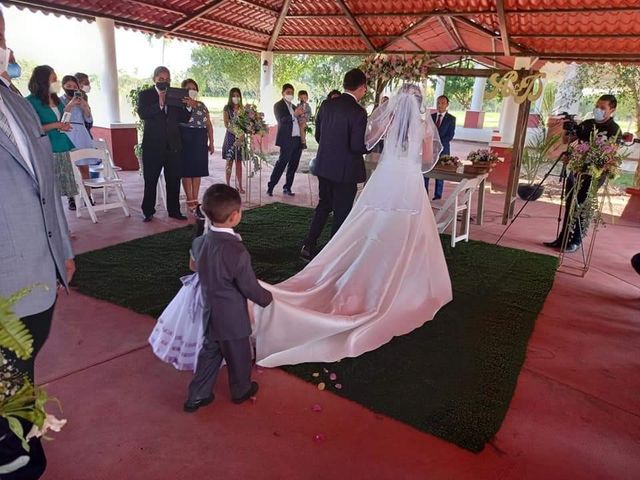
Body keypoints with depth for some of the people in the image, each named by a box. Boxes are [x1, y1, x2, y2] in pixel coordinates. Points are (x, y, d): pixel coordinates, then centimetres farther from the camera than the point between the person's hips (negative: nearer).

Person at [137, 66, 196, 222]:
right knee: (150, 181, 4)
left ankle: (174, 210, 18)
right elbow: (142, 114, -16)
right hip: (153, 145, -3)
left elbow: (183, 119, 7)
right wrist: (159, 105, -27)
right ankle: (148, 211, 14)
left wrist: (189, 107, -12)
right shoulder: (145, 95, 1)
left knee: (174, 180, 8)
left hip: (173, 145, 3)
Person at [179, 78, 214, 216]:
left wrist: (211, 142, 10)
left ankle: (195, 200, 14)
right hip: (185, 140, -4)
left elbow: (209, 125, 14)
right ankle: (190, 201, 4)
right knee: (187, 170, -2)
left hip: (200, 141, 4)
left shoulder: (202, 105, 13)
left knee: (197, 170, 6)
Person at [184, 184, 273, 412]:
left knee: (209, 352, 24)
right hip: (232, 318, -6)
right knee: (238, 356, 18)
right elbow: (250, 288, -21)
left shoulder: (202, 242, -8)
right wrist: (267, 298, -1)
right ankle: (241, 390, 42)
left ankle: (197, 395, 35)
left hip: (210, 313, 7)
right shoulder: (237, 252, -31)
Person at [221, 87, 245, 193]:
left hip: (241, 137, 2)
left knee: (239, 162, 4)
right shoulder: (227, 108, 2)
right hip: (230, 136, -2)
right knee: (229, 162, 0)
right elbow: (226, 125, -7)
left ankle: (240, 186, 6)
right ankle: (228, 185, 5)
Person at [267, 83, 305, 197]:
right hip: (287, 140, -7)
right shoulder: (278, 105, 0)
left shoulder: (294, 106, 21)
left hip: (297, 139, 7)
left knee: (293, 165, 7)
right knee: (281, 163, -11)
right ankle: (270, 187, -6)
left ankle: (287, 188, 14)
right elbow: (281, 120, -15)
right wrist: (294, 114, -26)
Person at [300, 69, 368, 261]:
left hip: (324, 166, 6)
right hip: (346, 170, -6)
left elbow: (317, 135, 8)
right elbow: (357, 147, -21)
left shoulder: (327, 105, 2)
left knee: (324, 205, 21)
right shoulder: (358, 112, -18)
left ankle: (308, 246, 20)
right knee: (341, 212, 10)